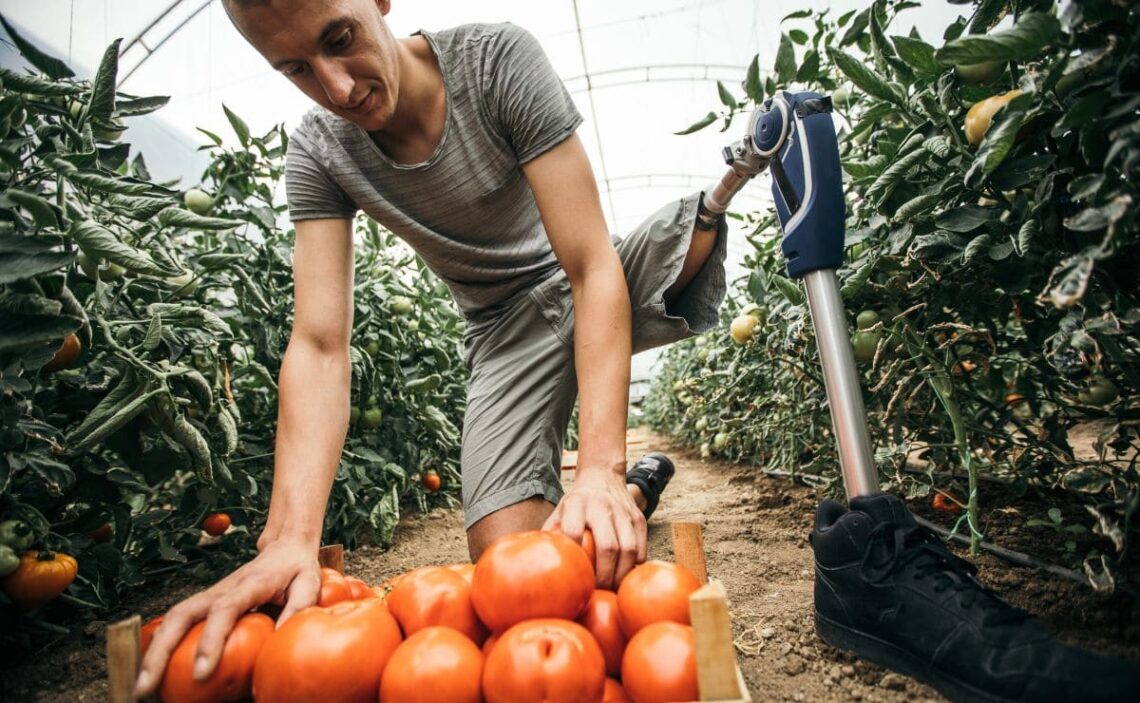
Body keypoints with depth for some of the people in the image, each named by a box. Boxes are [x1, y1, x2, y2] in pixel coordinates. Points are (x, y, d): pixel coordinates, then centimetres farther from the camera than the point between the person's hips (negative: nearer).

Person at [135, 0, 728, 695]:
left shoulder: (500, 58, -22)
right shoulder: (318, 154, -13)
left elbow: (592, 267, -28)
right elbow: (320, 344, -21)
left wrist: (598, 467, -37)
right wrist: (290, 540, -36)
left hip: (602, 292, -1)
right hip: (507, 331, 2)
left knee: (698, 226, -33)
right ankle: (638, 487, 14)